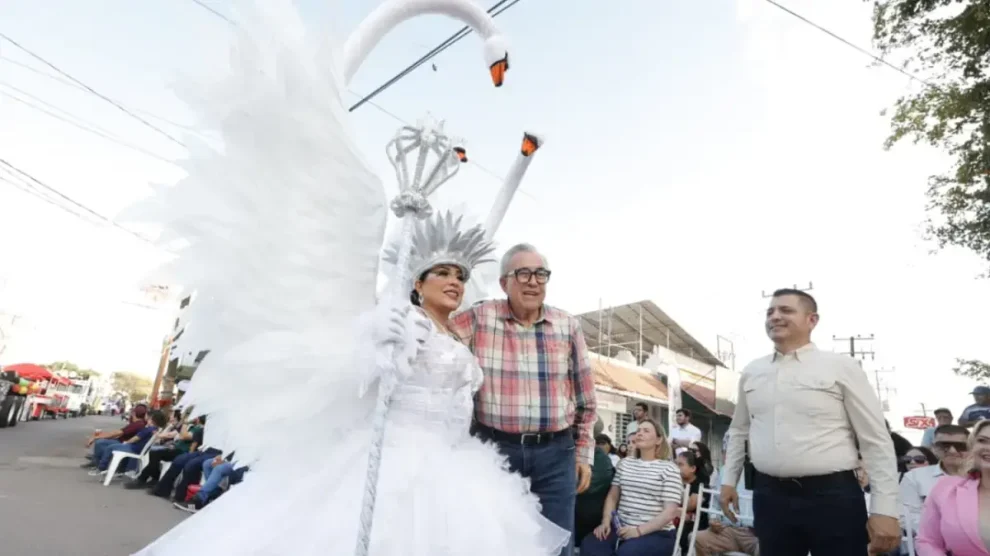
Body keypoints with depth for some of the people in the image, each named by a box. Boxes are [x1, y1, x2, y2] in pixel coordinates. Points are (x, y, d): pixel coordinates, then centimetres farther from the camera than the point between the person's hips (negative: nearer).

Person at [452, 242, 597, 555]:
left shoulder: (568, 326, 3)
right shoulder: (479, 318, -3)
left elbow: (585, 398, 9)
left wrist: (584, 453, 9)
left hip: (555, 453, 2)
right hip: (495, 448, -1)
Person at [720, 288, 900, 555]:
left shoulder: (841, 366, -2)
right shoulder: (751, 372, 9)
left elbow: (876, 440, -3)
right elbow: (739, 431, 19)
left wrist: (885, 509, -8)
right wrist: (728, 480, 17)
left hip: (833, 496, -3)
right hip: (770, 497, 4)